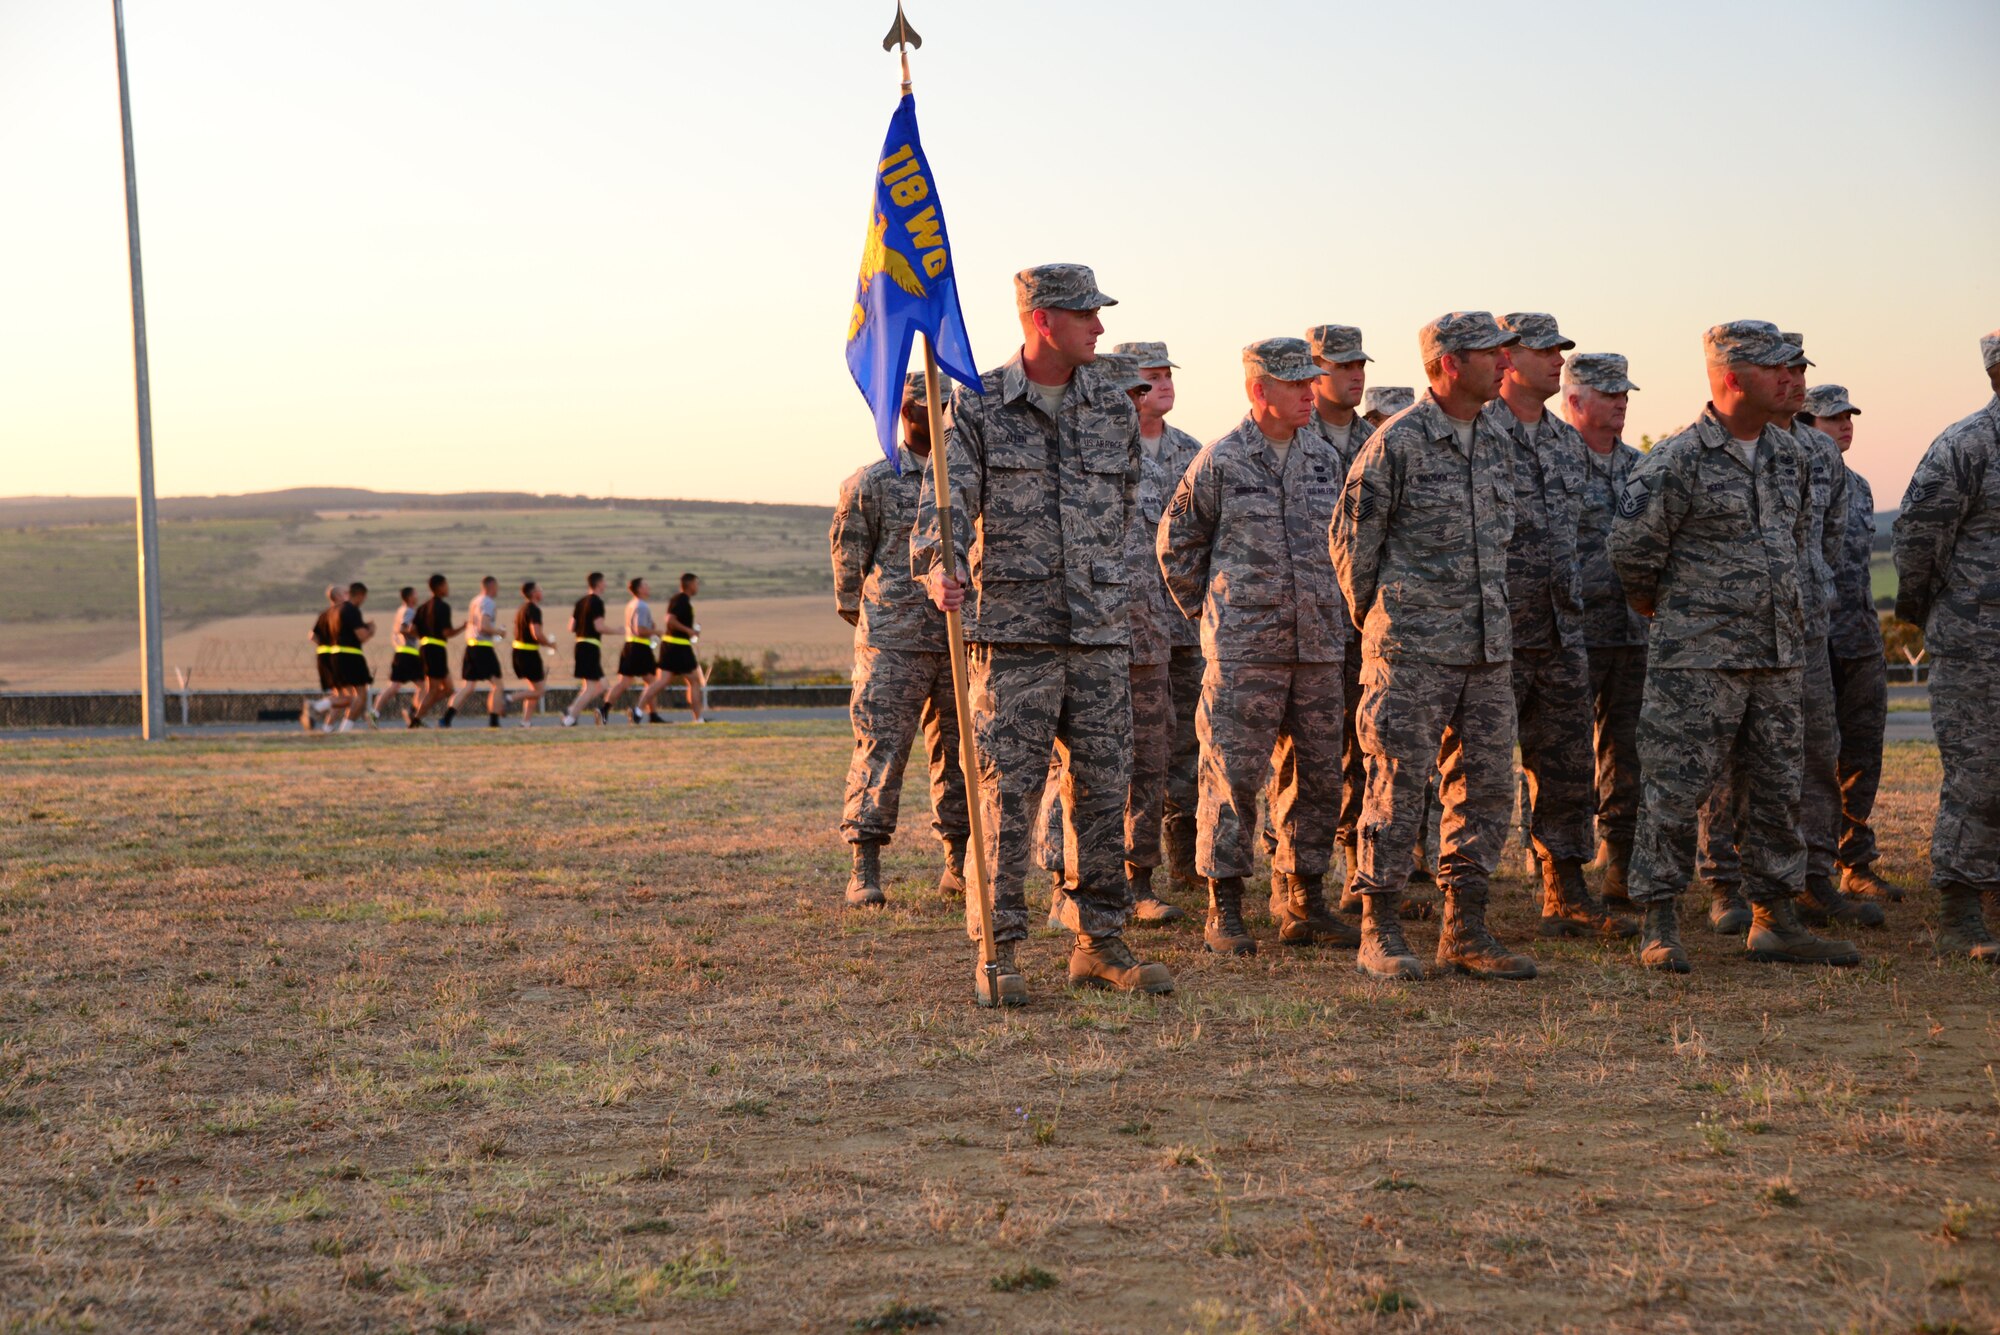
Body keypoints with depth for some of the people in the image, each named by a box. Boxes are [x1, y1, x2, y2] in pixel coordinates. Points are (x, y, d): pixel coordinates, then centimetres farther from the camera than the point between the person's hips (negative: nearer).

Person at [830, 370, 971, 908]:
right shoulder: (871, 483, 0)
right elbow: (848, 559, 7)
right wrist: (865, 619, 11)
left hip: (960, 641, 4)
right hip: (893, 645, -4)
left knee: (959, 752, 8)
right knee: (880, 750, -7)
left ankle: (959, 864, 17)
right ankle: (865, 871, -5)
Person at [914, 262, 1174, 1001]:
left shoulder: (1114, 408, 10)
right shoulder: (978, 406, 0)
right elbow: (945, 499, -10)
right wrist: (938, 567, -29)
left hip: (1101, 634, 4)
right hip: (1012, 634, -4)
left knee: (1104, 789, 6)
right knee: (1006, 793, -3)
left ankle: (1100, 943, 16)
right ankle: (1000, 952, 5)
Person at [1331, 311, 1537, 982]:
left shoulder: (1495, 442, 13)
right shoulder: (1397, 441, -9)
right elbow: (1350, 536, -4)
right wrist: (1375, 617, 2)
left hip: (1488, 650, 7)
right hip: (1411, 650, -7)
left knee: (1487, 787, 6)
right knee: (1398, 787, -4)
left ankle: (1464, 929, 15)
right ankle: (1378, 931, 4)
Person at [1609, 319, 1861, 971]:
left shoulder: (1791, 456, 12)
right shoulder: (1679, 459, -12)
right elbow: (1632, 545, -9)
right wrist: (1660, 606, 5)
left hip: (1779, 656, 7)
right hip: (1697, 657, -7)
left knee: (1778, 791, 10)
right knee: (1676, 789, -3)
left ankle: (1775, 921, 19)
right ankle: (1659, 926, 5)